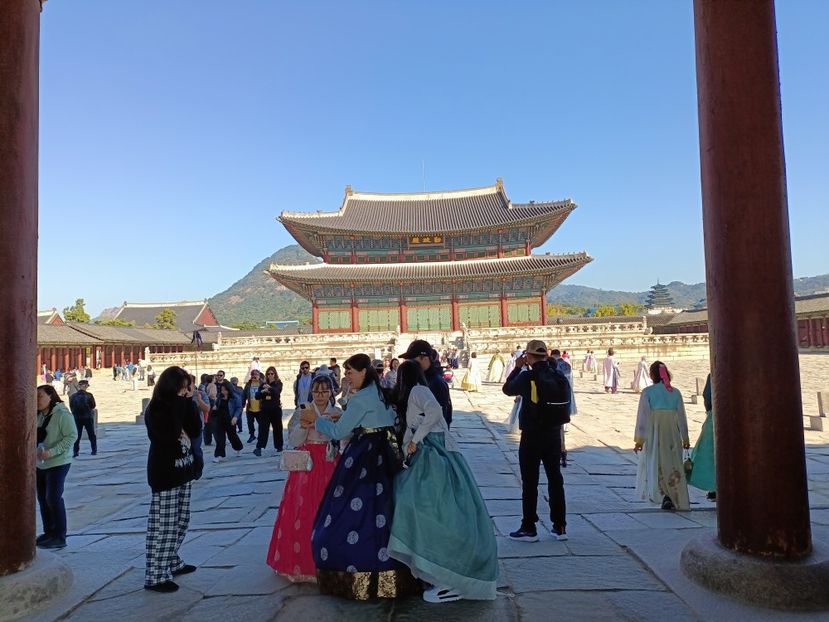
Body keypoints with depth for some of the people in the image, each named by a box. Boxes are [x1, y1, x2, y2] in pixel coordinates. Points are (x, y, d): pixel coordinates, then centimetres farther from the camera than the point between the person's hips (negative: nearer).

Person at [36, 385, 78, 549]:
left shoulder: (62, 414, -15)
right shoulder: (38, 415, 7)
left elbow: (72, 436, -19)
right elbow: (36, 437, 14)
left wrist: (52, 452, -24)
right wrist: (35, 451, -5)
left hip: (58, 463, -7)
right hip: (40, 464, 7)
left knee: (53, 498, -6)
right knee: (42, 498, 13)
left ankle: (60, 537, 3)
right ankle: (48, 532, 27)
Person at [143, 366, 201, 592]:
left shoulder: (179, 405, 10)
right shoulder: (156, 409, -12)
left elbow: (195, 429, 3)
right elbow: (169, 435, -24)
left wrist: (188, 403, -7)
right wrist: (180, 404, -19)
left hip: (182, 471, 8)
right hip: (165, 474, -8)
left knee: (181, 520, 15)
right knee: (163, 524, -5)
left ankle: (171, 562, 28)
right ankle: (156, 575, 2)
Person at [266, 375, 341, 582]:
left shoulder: (338, 413, 5)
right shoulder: (302, 410, 0)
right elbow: (293, 442, -5)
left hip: (329, 467, 1)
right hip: (306, 466, -1)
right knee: (302, 512, -2)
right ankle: (300, 561, 15)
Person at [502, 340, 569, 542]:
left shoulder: (527, 376, -16)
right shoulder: (559, 376, -1)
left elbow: (507, 389, 1)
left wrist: (517, 367, 9)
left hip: (531, 436, -5)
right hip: (554, 434, 5)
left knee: (530, 482, 4)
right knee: (555, 479, 13)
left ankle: (529, 528, 10)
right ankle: (560, 527, 20)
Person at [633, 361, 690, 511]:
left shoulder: (647, 392, -7)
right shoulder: (675, 392, 2)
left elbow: (643, 416, -9)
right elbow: (681, 416, 5)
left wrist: (639, 439, -5)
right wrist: (685, 438, 14)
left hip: (654, 433, -3)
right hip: (672, 433, 3)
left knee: (654, 463, 9)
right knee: (673, 465, 12)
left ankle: (663, 493, -9)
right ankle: (675, 499, 10)